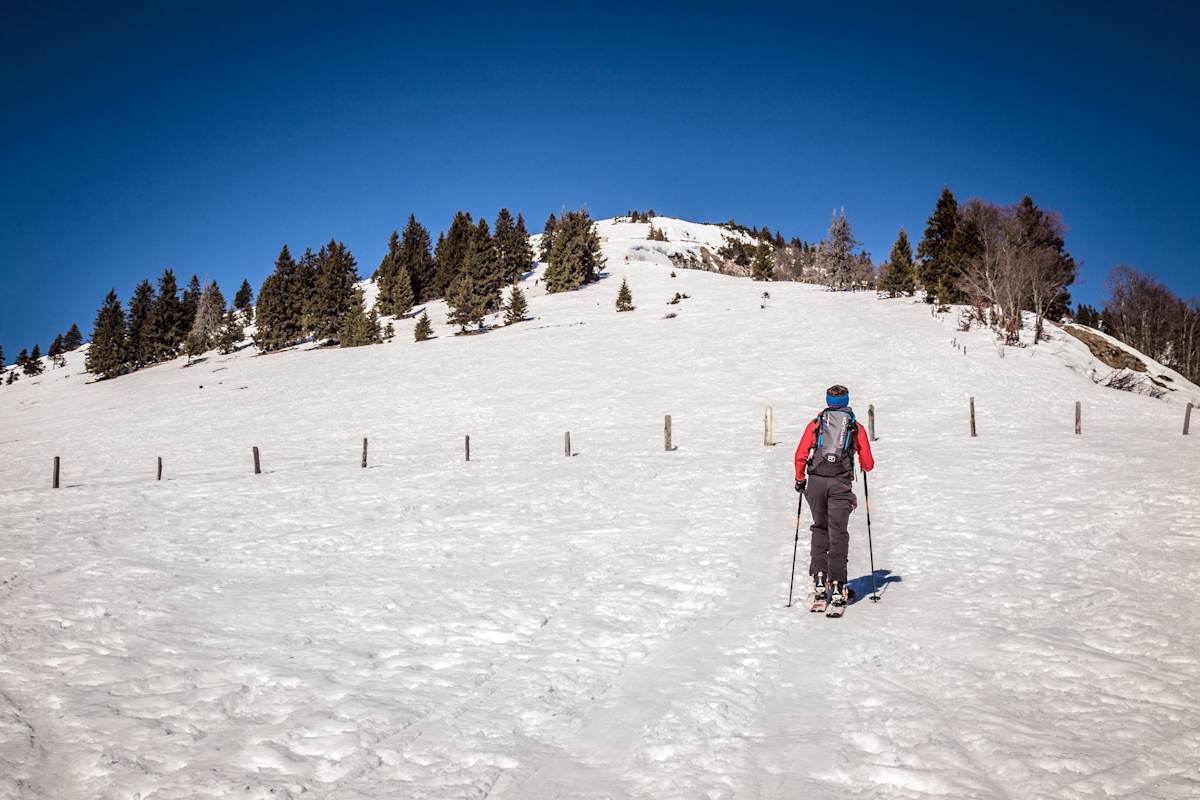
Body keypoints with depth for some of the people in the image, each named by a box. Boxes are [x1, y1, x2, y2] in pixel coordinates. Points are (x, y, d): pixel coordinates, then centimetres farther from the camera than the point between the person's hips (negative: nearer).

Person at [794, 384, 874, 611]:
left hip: (816, 480, 1)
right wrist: (865, 466, 35)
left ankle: (819, 580, 7)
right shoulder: (856, 427, 12)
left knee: (820, 528, 15)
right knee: (838, 532, 1)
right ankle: (837, 587, -3)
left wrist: (800, 479, 17)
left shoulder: (816, 424, 12)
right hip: (841, 483, -1)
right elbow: (868, 464, 12)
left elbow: (800, 456, 3)